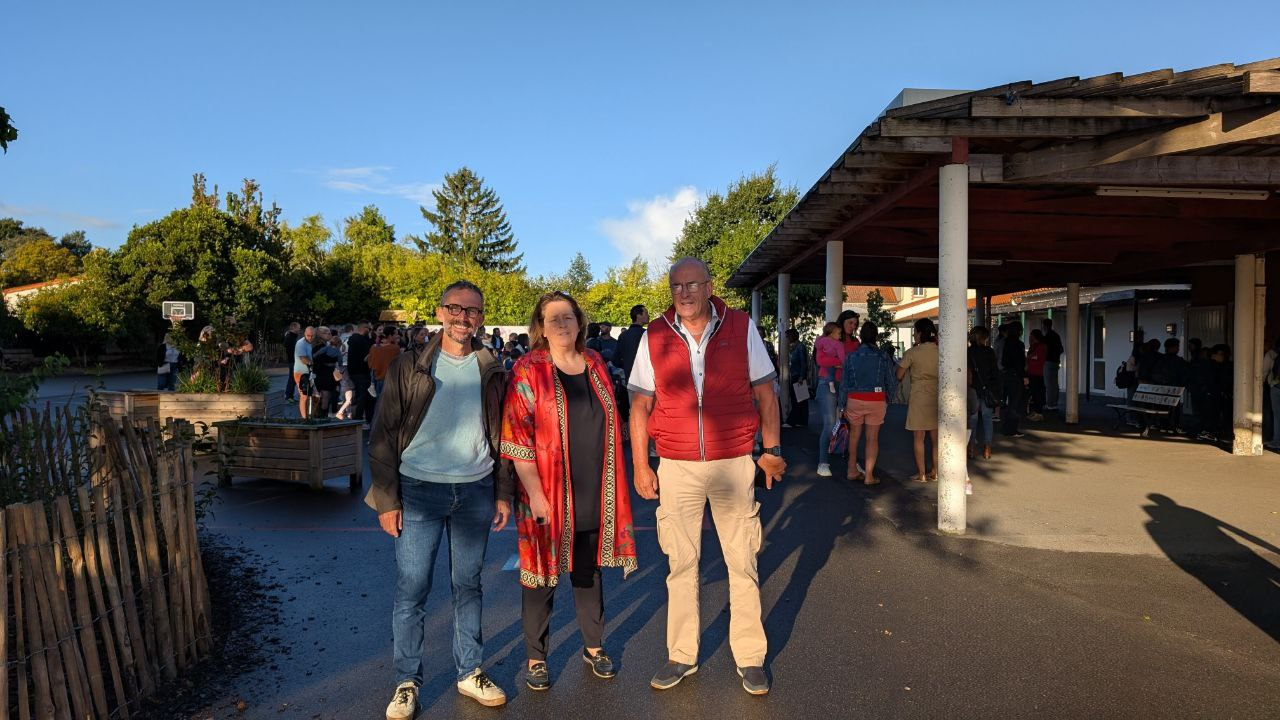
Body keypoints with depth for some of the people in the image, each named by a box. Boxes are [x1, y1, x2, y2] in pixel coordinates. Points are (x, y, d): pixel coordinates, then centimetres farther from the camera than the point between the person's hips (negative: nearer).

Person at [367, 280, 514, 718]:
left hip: (476, 492, 2)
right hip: (419, 490, -2)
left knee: (468, 585, 12)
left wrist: (503, 493, 7)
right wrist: (386, 499, -7)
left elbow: (501, 436, 10)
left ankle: (470, 673, 26)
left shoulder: (491, 373, 6)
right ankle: (406, 683, 19)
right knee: (411, 590, 3)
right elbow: (383, 436, -3)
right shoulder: (409, 368, -2)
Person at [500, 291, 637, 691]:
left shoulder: (595, 364, 7)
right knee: (543, 572, 7)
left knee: (589, 569, 17)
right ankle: (536, 657, 24)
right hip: (548, 495, -4)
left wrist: (612, 485, 12)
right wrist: (535, 493, -17)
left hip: (594, 493, 5)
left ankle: (593, 645, 34)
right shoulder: (528, 371, -8)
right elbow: (517, 438, -12)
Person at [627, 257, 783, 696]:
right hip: (677, 467, 1)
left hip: (733, 463, -1)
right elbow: (640, 404, 4)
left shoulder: (741, 327, -1)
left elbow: (765, 392, 5)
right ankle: (682, 656, 25)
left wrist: (772, 449, 2)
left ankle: (750, 658, 22)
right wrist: (640, 466, 1)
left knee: (743, 563, 7)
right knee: (681, 564, 10)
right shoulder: (654, 336, 0)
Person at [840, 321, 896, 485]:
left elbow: (844, 384, 1)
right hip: (877, 400, -1)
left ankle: (852, 470, 21)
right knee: (872, 438, 5)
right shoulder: (883, 357, -3)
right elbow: (892, 383, 2)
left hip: (855, 399, 1)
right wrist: (887, 401, 19)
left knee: (854, 434, 19)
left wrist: (844, 405, 10)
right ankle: (869, 475, 5)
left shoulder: (851, 357, -1)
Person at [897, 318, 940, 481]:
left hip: (919, 396, -4)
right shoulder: (939, 351, 2)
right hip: (937, 396, 4)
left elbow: (899, 375, -3)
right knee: (936, 436, 11)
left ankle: (921, 474, 4)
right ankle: (935, 472, 17)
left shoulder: (913, 352, -8)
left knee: (918, 437, 3)